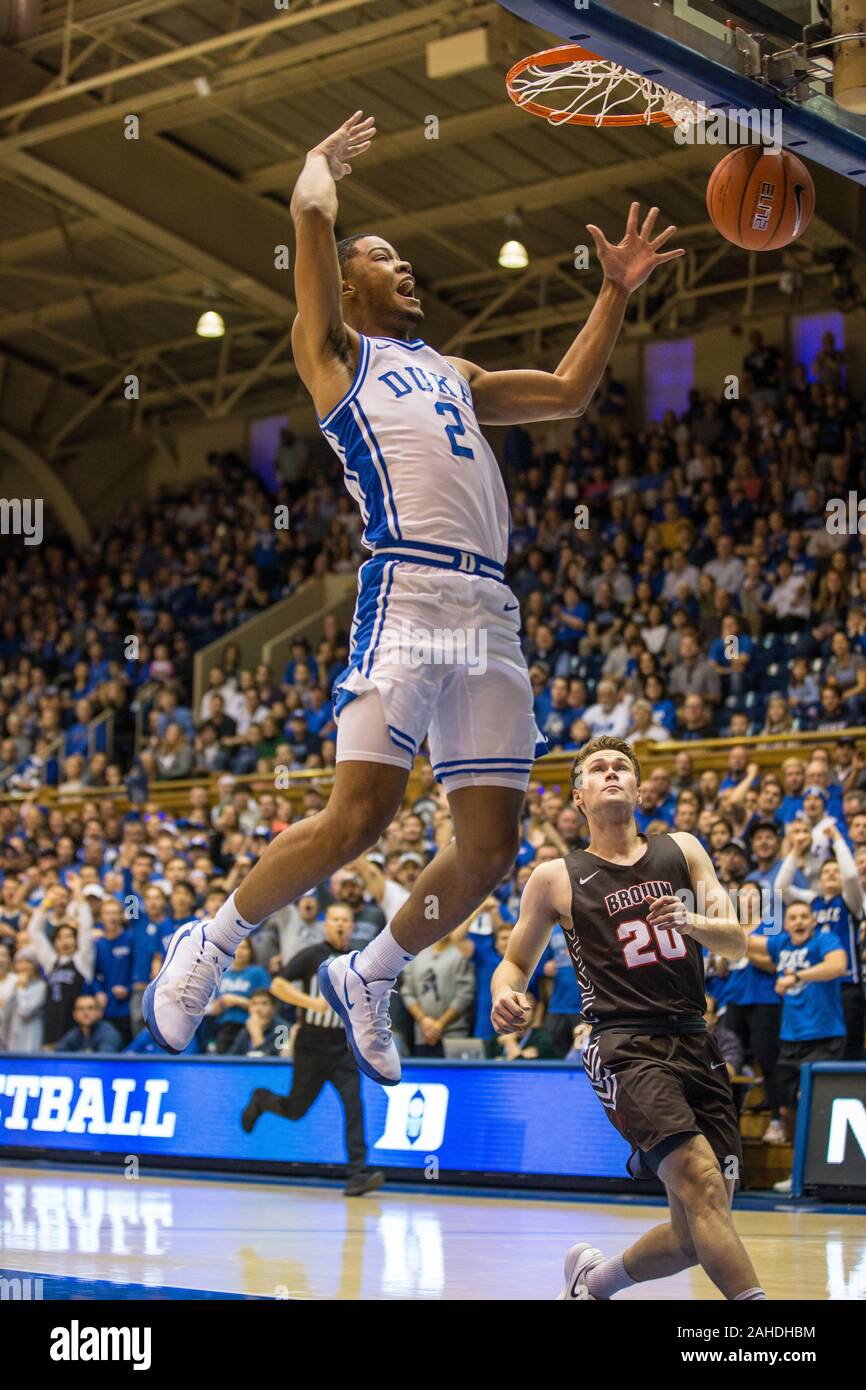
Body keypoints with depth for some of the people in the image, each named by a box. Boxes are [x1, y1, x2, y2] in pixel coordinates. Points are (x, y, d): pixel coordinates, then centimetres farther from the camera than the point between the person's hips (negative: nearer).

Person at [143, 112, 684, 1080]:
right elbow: (311, 212, 5)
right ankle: (207, 946, 3)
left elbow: (568, 392, 38)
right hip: (408, 588, -7)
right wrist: (325, 158, 25)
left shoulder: (451, 374, 34)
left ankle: (366, 978, 22)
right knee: (359, 815, -19)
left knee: (490, 846, 0)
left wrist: (616, 292, 33)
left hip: (491, 609, 7)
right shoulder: (333, 349, 14)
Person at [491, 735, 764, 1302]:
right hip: (625, 1047, -4)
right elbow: (516, 962, 16)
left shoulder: (682, 850, 13)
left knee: (696, 1236, 3)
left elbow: (736, 942, 7)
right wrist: (506, 996, -8)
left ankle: (593, 1281, 30)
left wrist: (689, 921, -15)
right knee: (702, 1182, -28)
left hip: (697, 1043, 4)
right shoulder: (557, 879, 6)